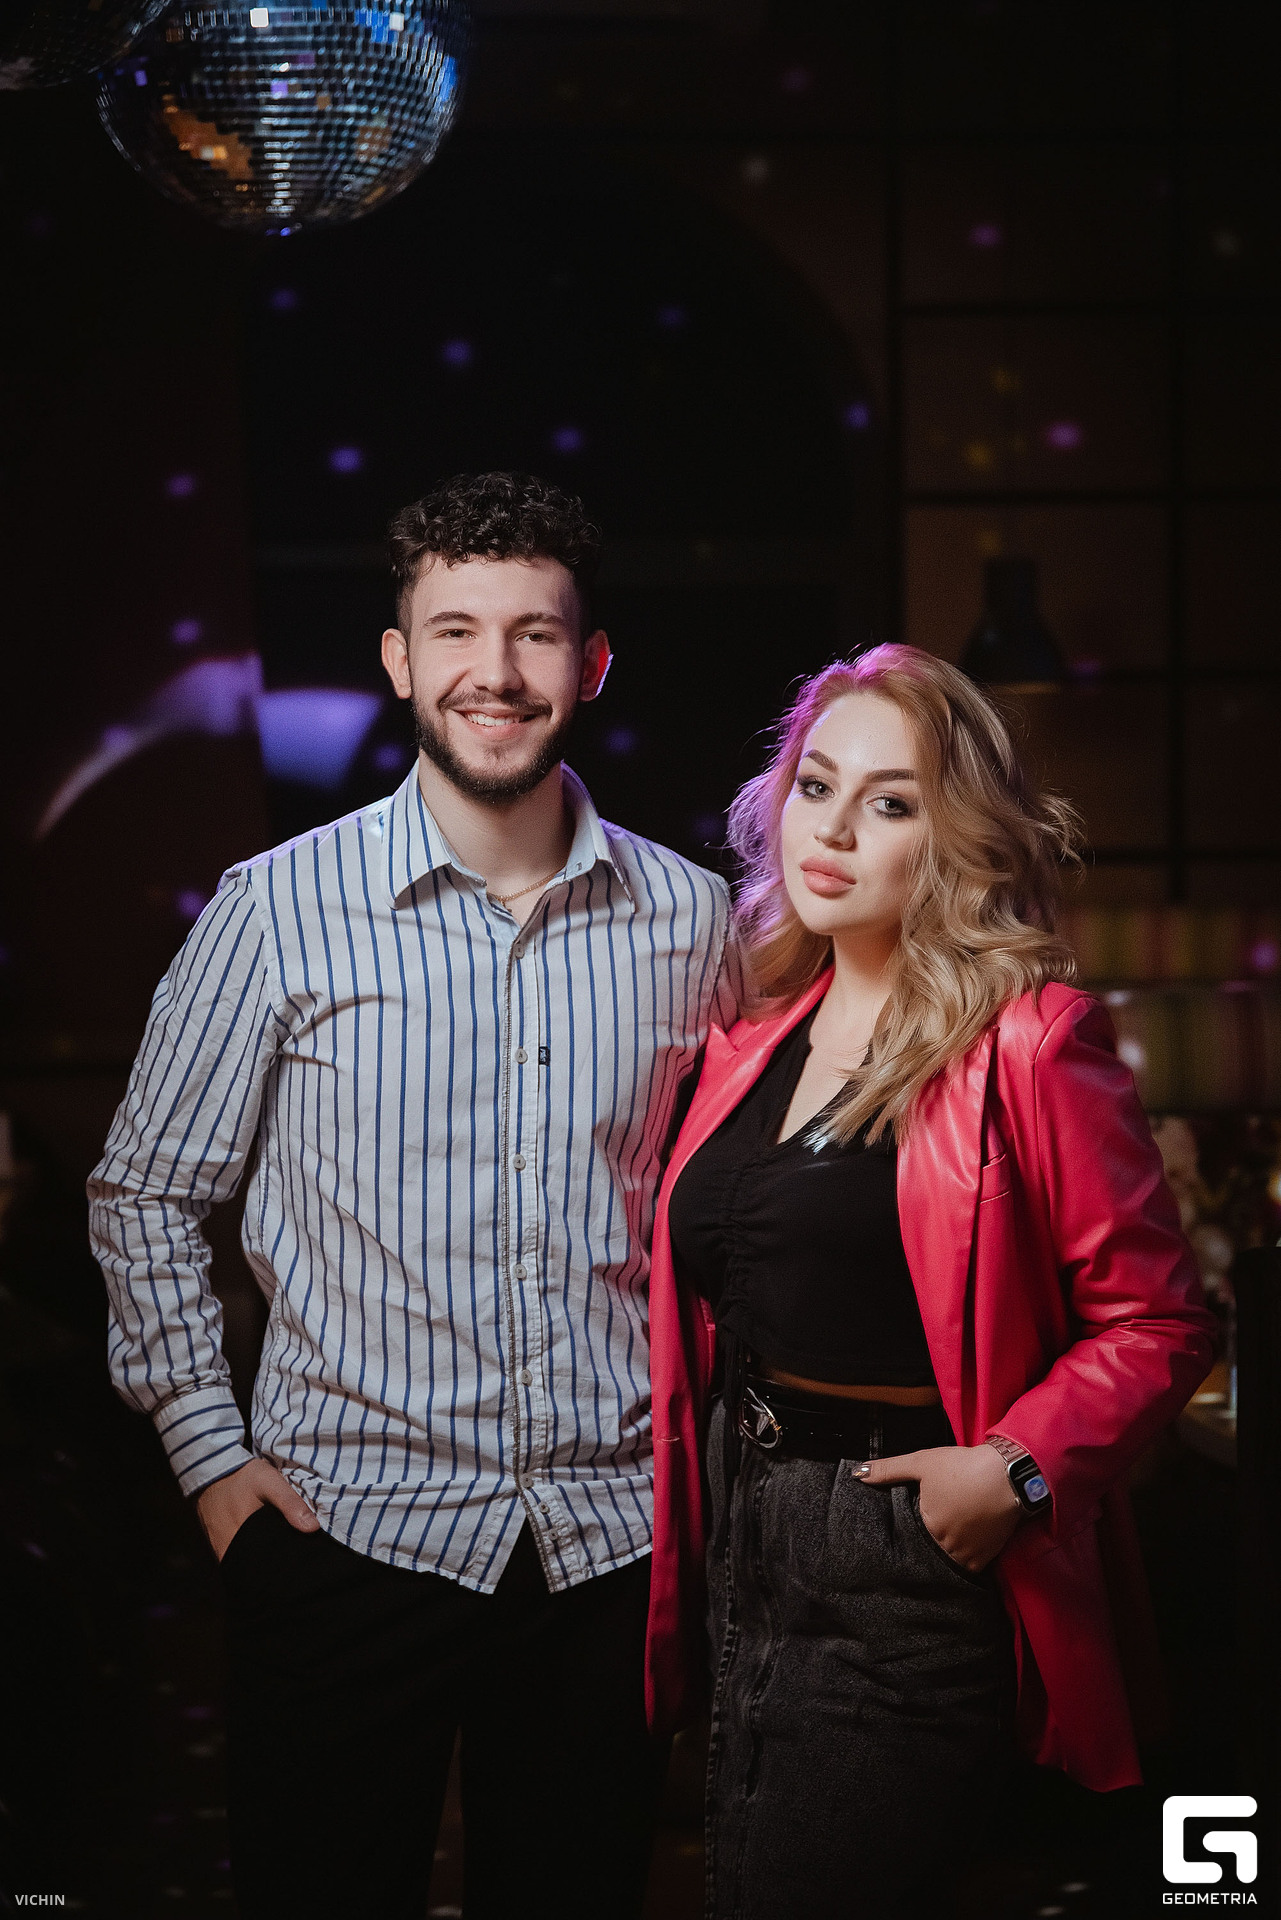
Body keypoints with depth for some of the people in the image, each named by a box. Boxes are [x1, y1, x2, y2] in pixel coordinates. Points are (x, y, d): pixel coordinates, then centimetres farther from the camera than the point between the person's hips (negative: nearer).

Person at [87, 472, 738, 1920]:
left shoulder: (689, 919, 3)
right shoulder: (280, 911, -5)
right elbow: (145, 1195, 3)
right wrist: (210, 1457, -2)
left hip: (608, 1542, 3)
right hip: (348, 1531, -2)